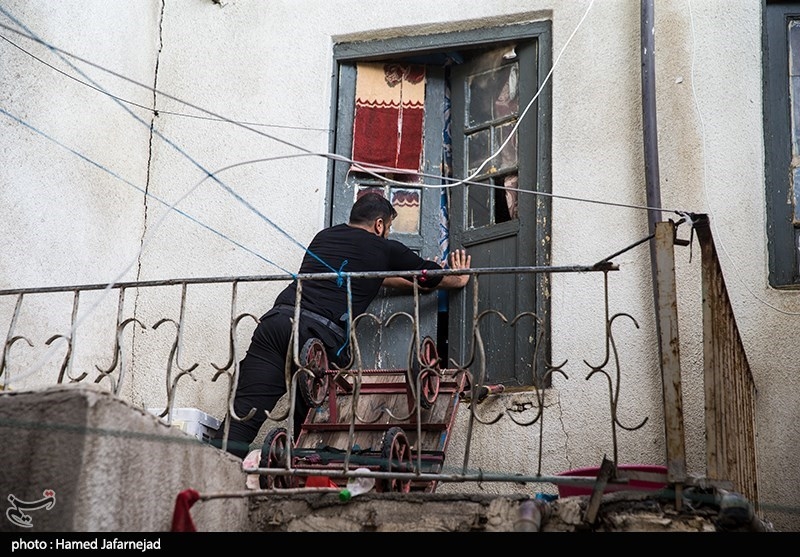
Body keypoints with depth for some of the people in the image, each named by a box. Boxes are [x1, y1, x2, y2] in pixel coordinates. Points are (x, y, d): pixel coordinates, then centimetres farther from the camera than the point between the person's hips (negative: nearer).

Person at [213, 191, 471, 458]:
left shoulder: (324, 236, 29)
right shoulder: (384, 249, 16)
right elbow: (437, 277, 32)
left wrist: (418, 278, 58)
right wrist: (459, 278, 54)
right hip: (321, 335, -4)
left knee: (243, 415, -8)